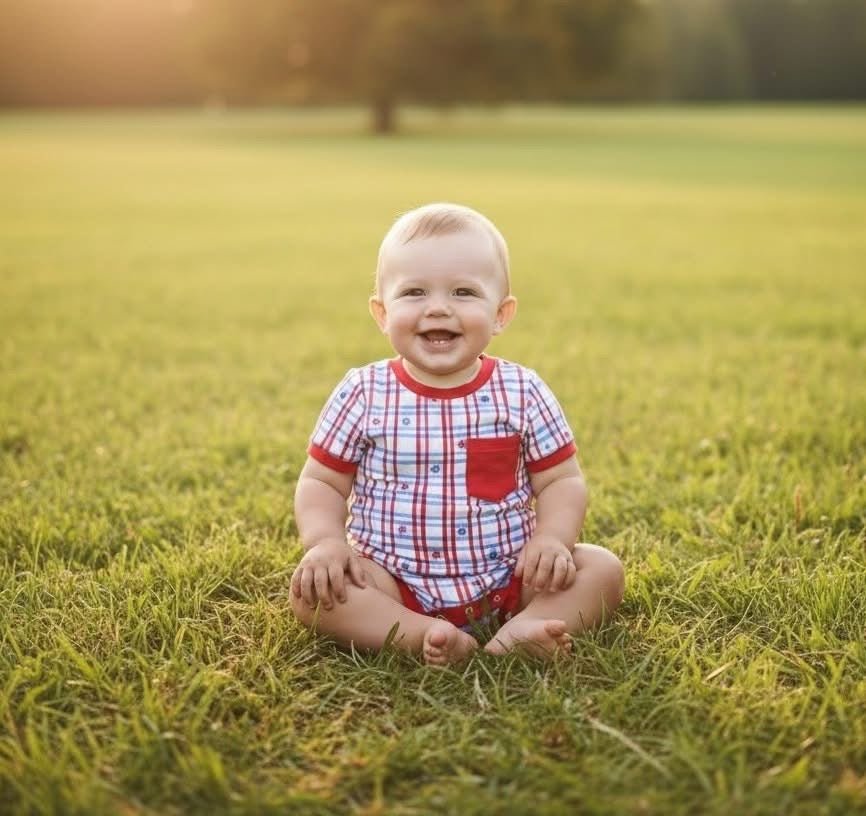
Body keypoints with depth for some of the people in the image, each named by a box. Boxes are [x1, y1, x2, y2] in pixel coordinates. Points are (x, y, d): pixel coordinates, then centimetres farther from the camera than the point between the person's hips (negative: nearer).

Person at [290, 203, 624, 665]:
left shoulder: (523, 393, -3)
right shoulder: (363, 395, -5)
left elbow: (561, 480, 3)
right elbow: (321, 483, 2)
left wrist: (553, 538, -17)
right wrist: (325, 541, -18)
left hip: (508, 581, 2)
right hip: (394, 587, -1)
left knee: (603, 569, -14)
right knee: (312, 588, -24)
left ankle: (517, 632, -31)